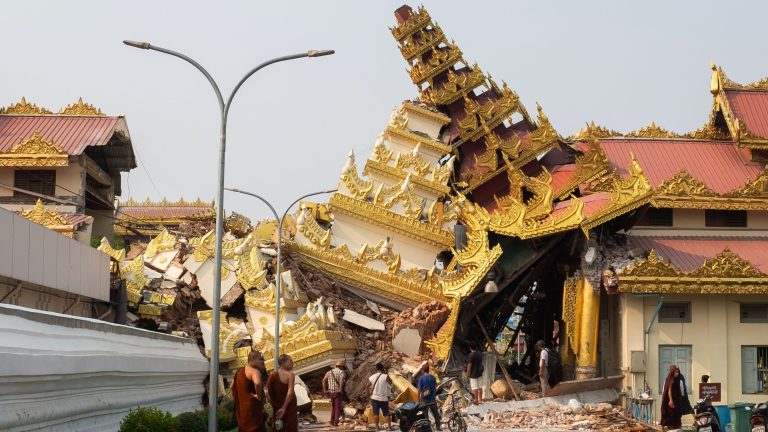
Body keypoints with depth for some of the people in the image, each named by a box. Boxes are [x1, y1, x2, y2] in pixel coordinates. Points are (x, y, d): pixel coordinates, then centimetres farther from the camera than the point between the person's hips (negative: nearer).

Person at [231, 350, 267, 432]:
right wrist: (259, 396, -21)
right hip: (252, 410, -9)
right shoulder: (254, 371, -13)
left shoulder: (240, 371, 17)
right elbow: (257, 383, -35)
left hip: (240, 410, 9)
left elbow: (231, 388, 26)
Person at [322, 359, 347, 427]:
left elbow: (324, 380, 5)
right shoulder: (341, 372, -7)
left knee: (333, 407, 20)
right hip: (338, 393, -6)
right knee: (338, 407, 1)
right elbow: (342, 379, -28)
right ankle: (336, 422, -2)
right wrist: (341, 389, -23)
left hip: (331, 392, 6)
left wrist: (325, 390, 6)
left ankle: (332, 421, 20)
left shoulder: (329, 372, 12)